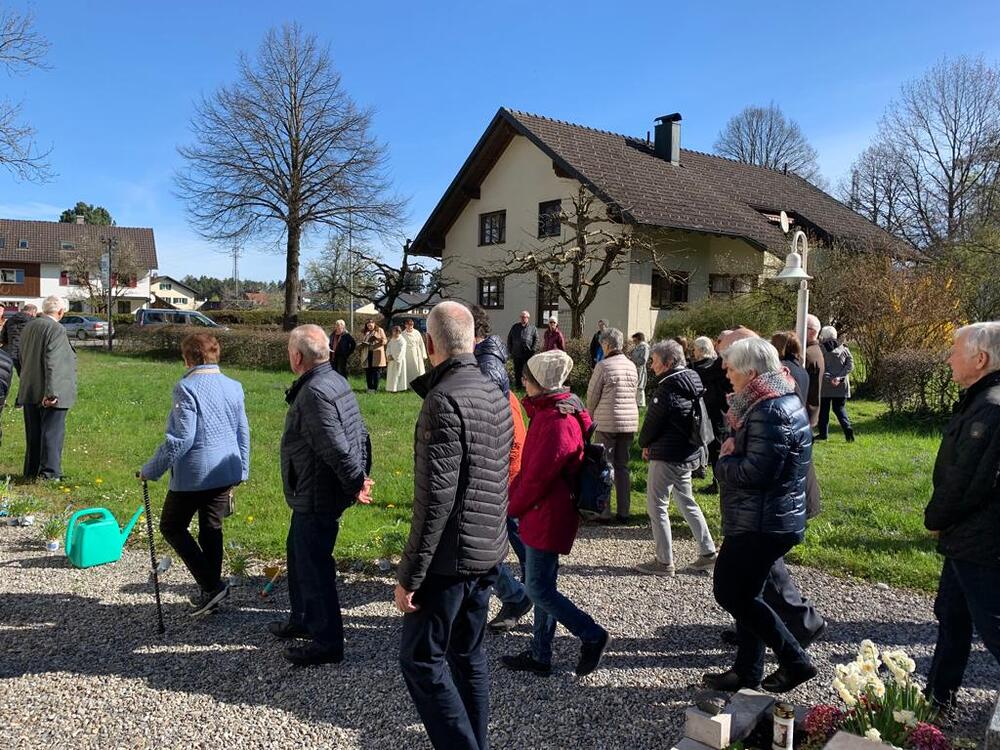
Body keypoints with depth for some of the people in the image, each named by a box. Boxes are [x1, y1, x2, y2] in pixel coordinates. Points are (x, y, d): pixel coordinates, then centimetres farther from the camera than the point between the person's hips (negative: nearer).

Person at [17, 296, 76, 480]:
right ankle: (50, 473, -1)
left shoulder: (28, 327, 10)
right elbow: (53, 363, -22)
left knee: (33, 435, 16)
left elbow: (22, 357, 17)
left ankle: (31, 472, 24)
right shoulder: (56, 329, -16)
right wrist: (51, 393, -23)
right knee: (52, 433, -2)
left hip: (29, 392, 8)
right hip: (49, 393, -8)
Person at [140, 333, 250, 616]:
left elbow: (181, 438, -19)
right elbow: (243, 433, 12)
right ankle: (210, 592, 24)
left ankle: (211, 585, 2)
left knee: (172, 527, 10)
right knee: (212, 529, 16)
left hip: (194, 473, -7)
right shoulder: (234, 387, 7)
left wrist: (151, 470, -9)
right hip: (226, 472, 7)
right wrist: (241, 471, 21)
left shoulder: (187, 388, -14)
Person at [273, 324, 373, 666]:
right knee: (298, 553, 25)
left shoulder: (314, 393, -24)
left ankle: (327, 643, 12)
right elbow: (360, 433, 11)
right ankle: (302, 621, 41)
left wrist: (355, 484, -16)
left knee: (314, 567, 0)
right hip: (317, 494, 11)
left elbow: (337, 448, -28)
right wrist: (362, 475, 9)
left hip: (316, 497, -11)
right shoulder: (337, 381, 9)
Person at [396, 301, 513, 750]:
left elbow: (436, 498, -23)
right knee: (469, 656, 18)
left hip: (450, 556, -9)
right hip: (488, 552, 9)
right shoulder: (495, 395, 8)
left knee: (421, 660, 3)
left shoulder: (445, 399, -19)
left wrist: (409, 574, -18)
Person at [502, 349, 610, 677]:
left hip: (548, 517, -10)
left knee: (539, 589, -2)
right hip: (543, 514, 10)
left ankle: (592, 636, 12)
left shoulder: (557, 420, -22)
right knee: (542, 585, 16)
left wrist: (513, 505, -8)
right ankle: (539, 655, 27)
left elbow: (539, 474, -22)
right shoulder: (549, 411, 10)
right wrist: (513, 496, 8)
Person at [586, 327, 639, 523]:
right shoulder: (631, 365, 6)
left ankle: (604, 512, 6)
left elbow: (592, 394, -4)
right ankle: (623, 512, 15)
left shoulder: (603, 365, -10)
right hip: (630, 421, 5)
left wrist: (591, 416, 13)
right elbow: (634, 393, 9)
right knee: (623, 466, 12)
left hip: (607, 422, -5)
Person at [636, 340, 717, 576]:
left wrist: (645, 444, 7)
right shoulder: (693, 382, 8)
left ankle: (664, 562, 8)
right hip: (690, 453, 9)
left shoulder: (668, 388, -20)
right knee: (687, 502, 20)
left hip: (667, 456, -9)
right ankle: (708, 553, 24)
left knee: (657, 506, 2)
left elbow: (653, 421, -14)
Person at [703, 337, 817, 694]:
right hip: (767, 520, 10)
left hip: (761, 524, -10)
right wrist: (730, 454, -4)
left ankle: (795, 660, 10)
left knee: (731, 593, 0)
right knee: (745, 595, 17)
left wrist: (724, 460, -10)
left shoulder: (770, 413, -22)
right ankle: (747, 670, 29)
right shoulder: (781, 402, 12)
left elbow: (755, 472, -28)